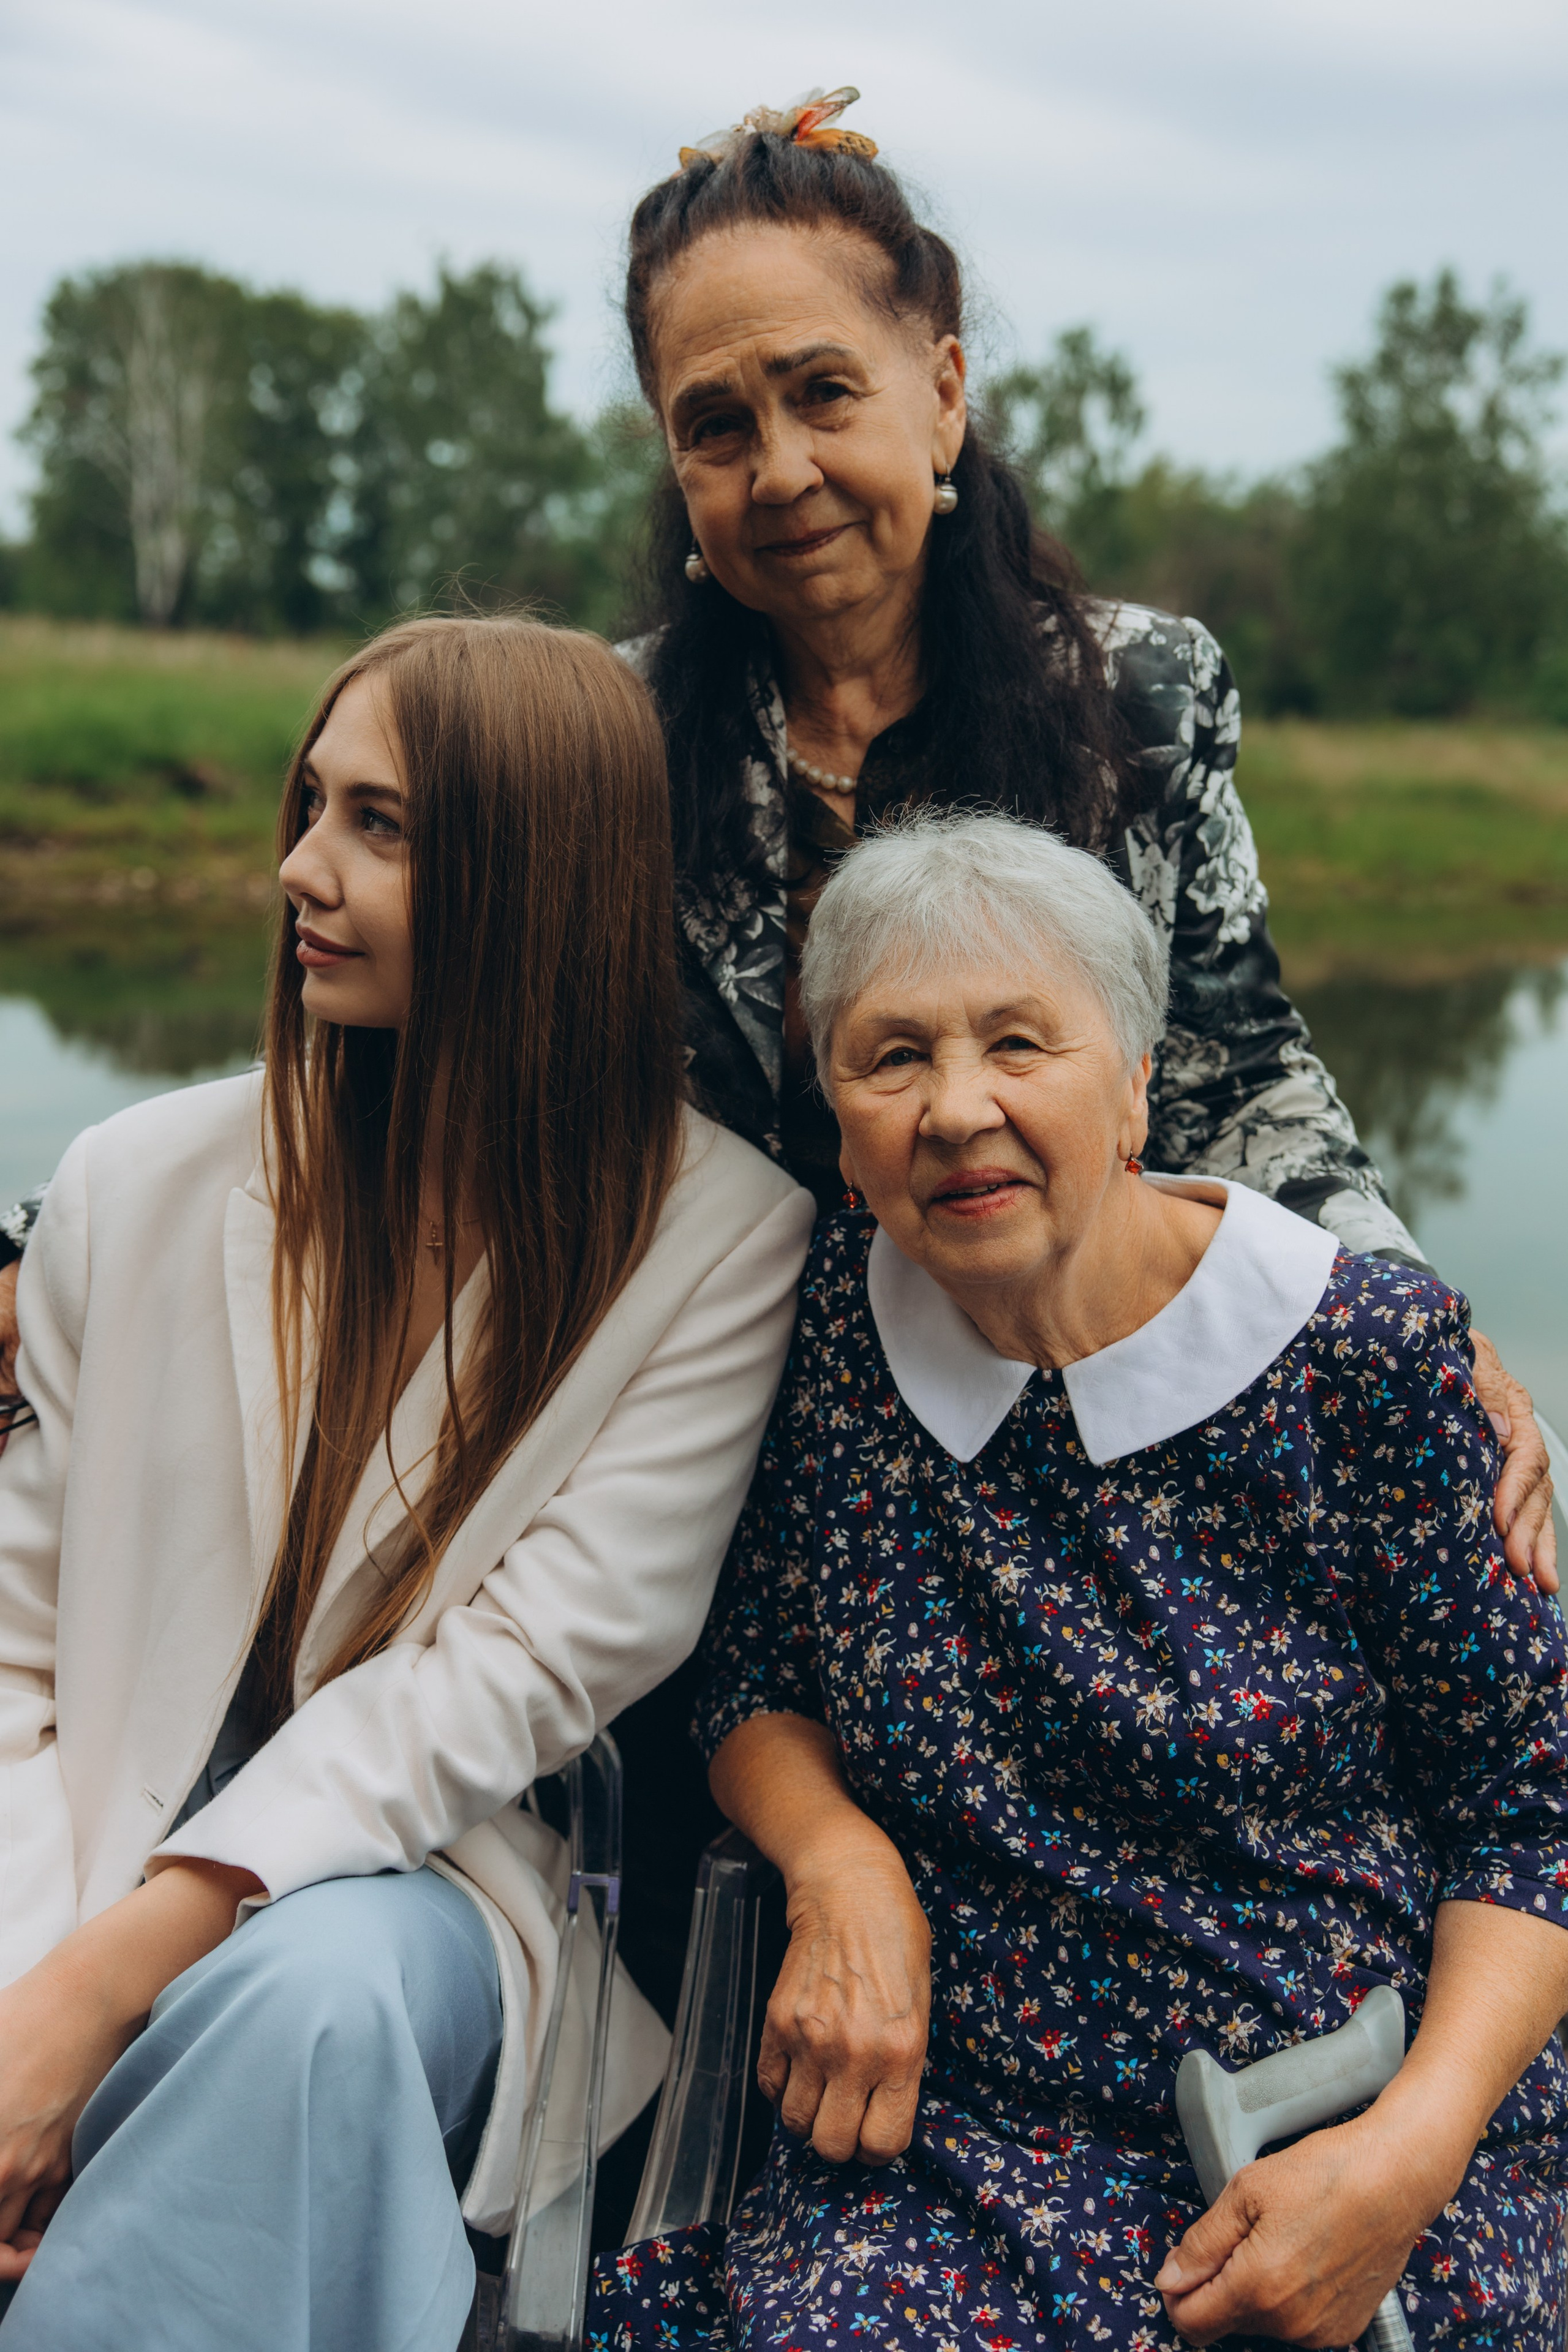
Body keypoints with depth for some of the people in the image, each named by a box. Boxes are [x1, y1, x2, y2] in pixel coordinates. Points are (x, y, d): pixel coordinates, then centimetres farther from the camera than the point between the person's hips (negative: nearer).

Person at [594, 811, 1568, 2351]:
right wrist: (840, 1862, -9)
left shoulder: (1370, 1351, -9)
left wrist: (1415, 2147, -15)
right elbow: (757, 1682, 11)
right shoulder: (834, 1312, 0)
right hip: (945, 2122, 3)